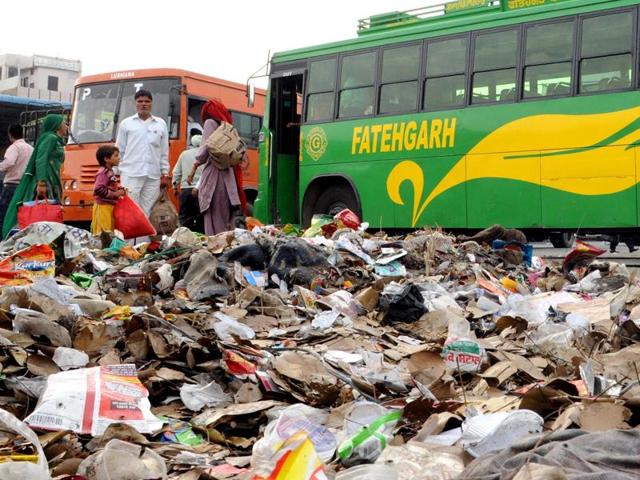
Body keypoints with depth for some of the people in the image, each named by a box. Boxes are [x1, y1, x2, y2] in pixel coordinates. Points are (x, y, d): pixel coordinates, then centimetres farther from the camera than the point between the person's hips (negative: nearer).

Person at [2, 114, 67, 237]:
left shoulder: (57, 141, 22)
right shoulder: (50, 138, -4)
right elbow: (41, 160, -15)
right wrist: (41, 180, -27)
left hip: (52, 183, 9)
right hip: (45, 183, -9)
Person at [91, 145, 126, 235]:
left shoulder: (109, 172, 13)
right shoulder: (103, 173, -17)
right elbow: (98, 189, -27)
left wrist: (119, 190, 6)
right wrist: (114, 194, -22)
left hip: (109, 206, 10)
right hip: (103, 207, -10)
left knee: (109, 230, 15)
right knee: (103, 232, -9)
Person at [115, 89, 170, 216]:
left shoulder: (161, 124, 14)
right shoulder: (126, 123, 11)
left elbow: (164, 152, 14)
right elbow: (119, 151, 10)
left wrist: (165, 175, 9)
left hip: (153, 176, 2)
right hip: (130, 175, -2)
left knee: (147, 211, 1)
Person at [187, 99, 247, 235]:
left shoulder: (210, 122, 3)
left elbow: (206, 147, -9)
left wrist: (194, 168, -7)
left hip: (214, 172, -7)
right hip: (228, 174, 7)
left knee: (213, 215, -8)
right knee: (226, 215, 8)